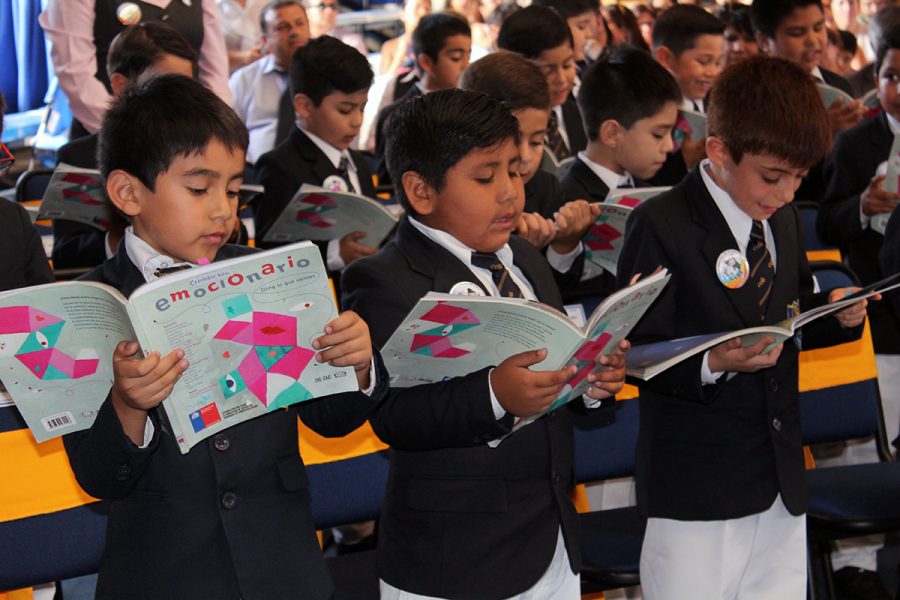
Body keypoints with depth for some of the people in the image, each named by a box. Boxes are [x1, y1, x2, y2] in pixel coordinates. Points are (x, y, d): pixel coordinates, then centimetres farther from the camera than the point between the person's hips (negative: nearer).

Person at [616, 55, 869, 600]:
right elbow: (635, 354, -13)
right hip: (697, 487, -6)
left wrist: (834, 315, -1)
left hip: (782, 476, 7)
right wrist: (711, 367, -29)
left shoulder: (784, 220, 10)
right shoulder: (661, 226, -13)